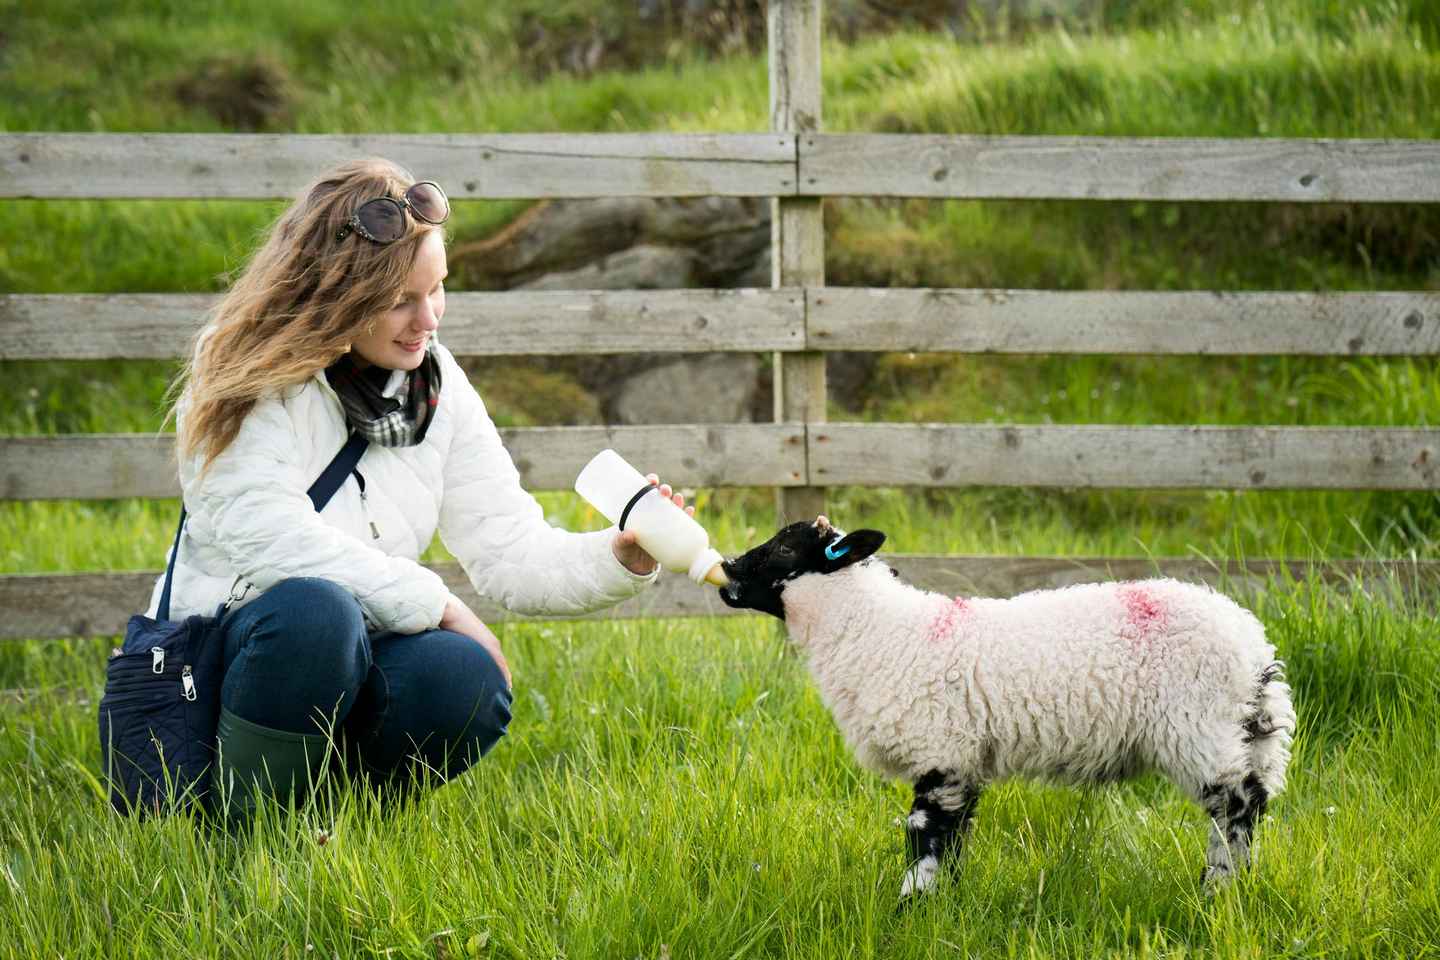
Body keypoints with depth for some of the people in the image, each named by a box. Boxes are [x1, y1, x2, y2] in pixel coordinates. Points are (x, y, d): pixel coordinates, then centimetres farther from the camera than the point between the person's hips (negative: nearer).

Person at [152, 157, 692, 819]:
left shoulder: (437, 386, 7)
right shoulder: (250, 377, -9)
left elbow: (512, 554, 2)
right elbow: (270, 536, -20)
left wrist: (623, 557, -18)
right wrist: (437, 606, -18)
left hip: (347, 669, 4)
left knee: (468, 678, -27)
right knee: (316, 608, -36)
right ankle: (246, 824, -17)